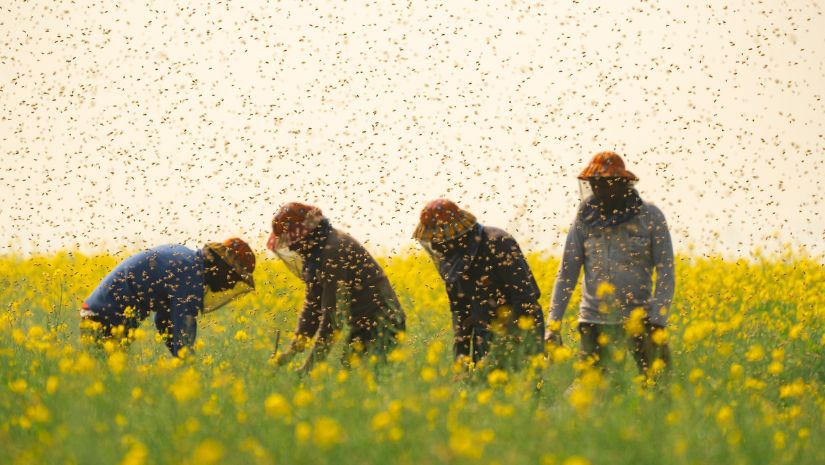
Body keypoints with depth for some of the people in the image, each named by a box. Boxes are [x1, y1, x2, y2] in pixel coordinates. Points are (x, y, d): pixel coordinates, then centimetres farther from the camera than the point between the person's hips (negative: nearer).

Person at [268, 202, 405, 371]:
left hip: (382, 324, -10)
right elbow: (313, 303, 11)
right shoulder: (318, 251, 7)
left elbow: (333, 312, -23)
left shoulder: (334, 251, -22)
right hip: (362, 328, 10)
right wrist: (292, 351, 2)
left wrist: (309, 365, -20)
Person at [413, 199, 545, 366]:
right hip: (486, 332, 7)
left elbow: (525, 295, -20)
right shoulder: (450, 259, 6)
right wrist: (460, 352, 3)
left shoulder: (497, 243, -17)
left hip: (518, 329, -7)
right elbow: (458, 308, 13)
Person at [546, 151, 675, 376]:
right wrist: (553, 323, -3)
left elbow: (665, 272, -3)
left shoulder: (650, 216, -1)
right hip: (595, 320, 2)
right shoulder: (585, 218, 5)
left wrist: (658, 322, -13)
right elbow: (567, 273, 5)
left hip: (638, 317, -2)